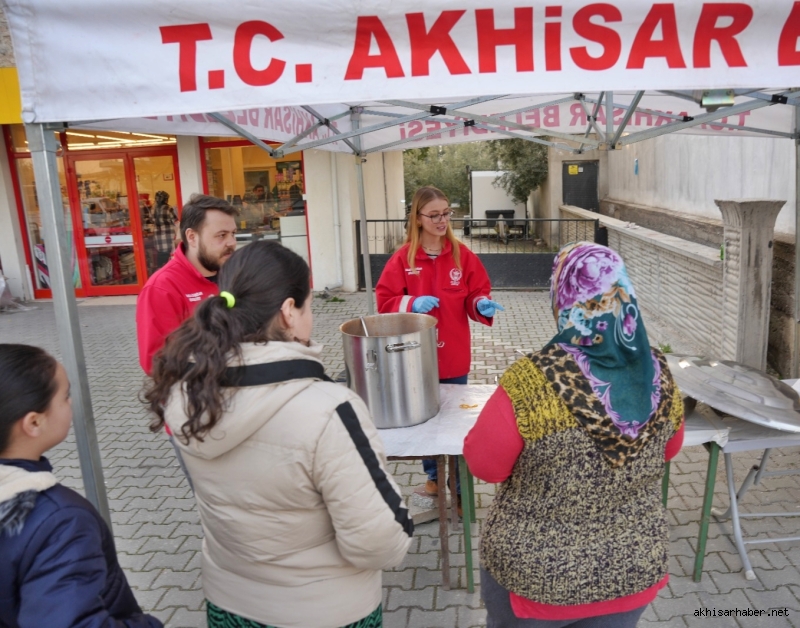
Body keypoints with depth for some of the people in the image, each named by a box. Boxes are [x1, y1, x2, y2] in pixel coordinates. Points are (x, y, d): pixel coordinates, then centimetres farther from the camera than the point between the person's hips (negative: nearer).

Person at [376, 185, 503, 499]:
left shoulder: (463, 255, -1)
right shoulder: (402, 258, -4)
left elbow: (476, 295, 2)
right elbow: (385, 302, -3)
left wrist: (483, 305, -20)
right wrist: (411, 304, -20)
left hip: (454, 356, 0)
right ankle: (432, 475, 33)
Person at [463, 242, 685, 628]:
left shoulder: (533, 381, -29)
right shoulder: (658, 375, -14)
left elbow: (484, 464, -16)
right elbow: (668, 449, 4)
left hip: (537, 572, -3)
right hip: (633, 569, 3)